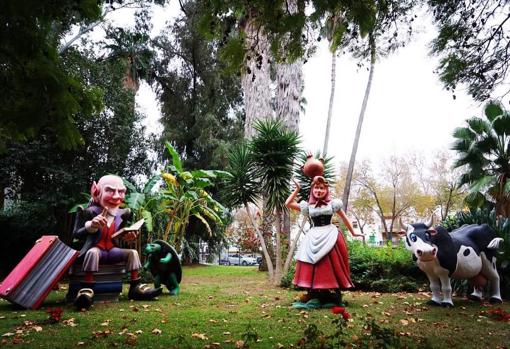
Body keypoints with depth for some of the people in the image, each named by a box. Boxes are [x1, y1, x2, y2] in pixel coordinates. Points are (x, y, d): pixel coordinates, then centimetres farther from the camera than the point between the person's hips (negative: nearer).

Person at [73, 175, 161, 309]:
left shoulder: (122, 214, 8)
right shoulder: (91, 212, -8)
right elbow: (76, 234, -9)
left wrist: (127, 236, 0)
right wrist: (90, 226, -27)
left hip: (112, 250, 5)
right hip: (95, 248, -5)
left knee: (132, 252, -14)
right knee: (92, 252, -38)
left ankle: (136, 287, -11)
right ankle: (87, 290, -39)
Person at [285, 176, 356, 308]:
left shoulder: (333, 203, 6)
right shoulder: (308, 206, 10)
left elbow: (344, 218, 16)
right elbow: (288, 203, 11)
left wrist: (352, 232, 20)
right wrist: (297, 189, 11)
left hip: (330, 236, -2)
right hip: (314, 237, 2)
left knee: (330, 266, -7)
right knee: (313, 267, -5)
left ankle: (333, 297, 0)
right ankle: (314, 297, 1)